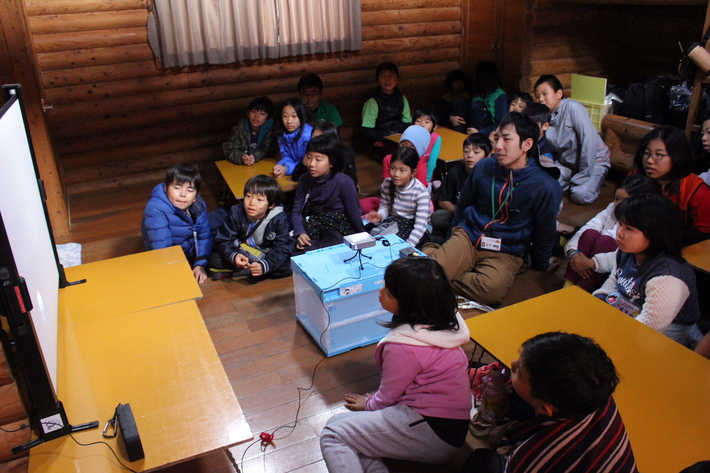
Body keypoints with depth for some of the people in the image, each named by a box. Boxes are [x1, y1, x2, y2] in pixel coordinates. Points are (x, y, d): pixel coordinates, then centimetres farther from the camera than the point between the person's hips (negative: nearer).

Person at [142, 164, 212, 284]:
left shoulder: (199, 205, -10)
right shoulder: (155, 209, -29)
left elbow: (204, 236, -3)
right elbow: (162, 247, -32)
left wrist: (200, 265, -14)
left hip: (193, 252, 6)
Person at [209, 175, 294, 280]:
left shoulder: (280, 219, -22)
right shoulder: (236, 212, -16)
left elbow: (283, 248, -23)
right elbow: (222, 240, -13)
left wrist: (264, 265, -42)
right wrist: (233, 256, -36)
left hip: (267, 255, -1)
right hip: (241, 253, 1)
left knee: (288, 267, -31)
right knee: (215, 259, -21)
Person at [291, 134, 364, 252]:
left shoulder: (344, 182, -16)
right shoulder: (304, 180, 0)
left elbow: (354, 213, -9)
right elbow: (296, 210, 2)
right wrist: (300, 233, -15)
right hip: (312, 224, 5)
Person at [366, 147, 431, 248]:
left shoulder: (421, 193, -23)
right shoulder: (386, 184, -6)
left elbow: (420, 227, -25)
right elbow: (385, 207, 6)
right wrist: (379, 216, -20)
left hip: (413, 226, -5)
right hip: (393, 221, 5)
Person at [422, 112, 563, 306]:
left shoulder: (546, 188, -11)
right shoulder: (484, 167, 1)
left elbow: (544, 237, 1)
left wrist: (538, 271, 11)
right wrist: (451, 242, 22)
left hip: (505, 254, -1)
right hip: (468, 237, 1)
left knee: (492, 289, -35)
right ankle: (432, 250, 0)